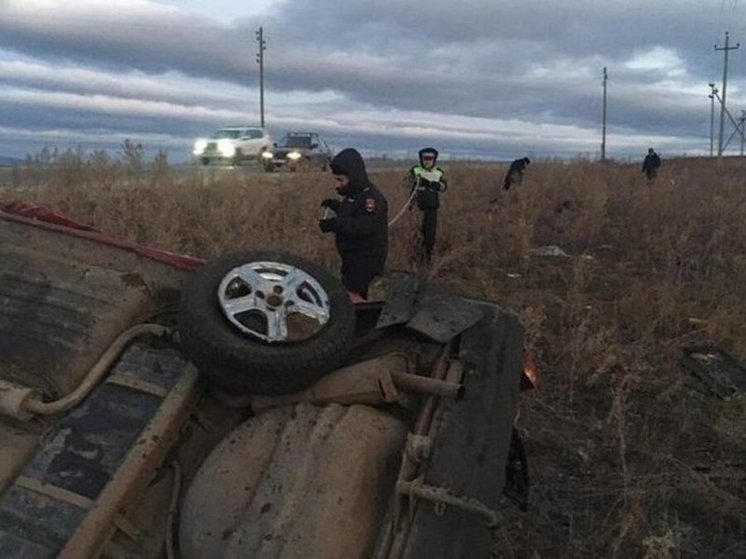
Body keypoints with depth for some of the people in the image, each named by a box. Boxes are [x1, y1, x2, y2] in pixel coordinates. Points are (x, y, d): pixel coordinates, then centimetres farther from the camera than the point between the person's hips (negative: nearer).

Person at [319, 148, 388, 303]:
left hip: (366, 260, -10)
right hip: (352, 259, 10)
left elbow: (365, 226, -34)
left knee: (356, 299, -9)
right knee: (351, 297, 15)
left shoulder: (371, 197, -20)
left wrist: (335, 224, -36)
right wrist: (335, 205, 13)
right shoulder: (353, 194, 11)